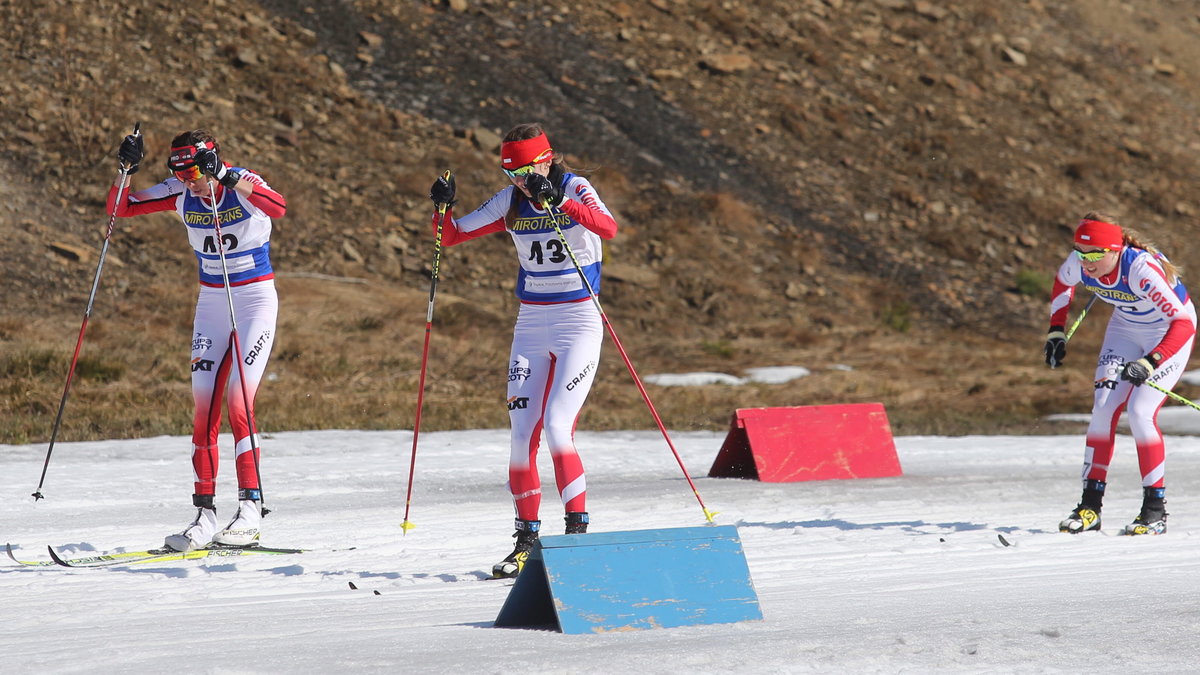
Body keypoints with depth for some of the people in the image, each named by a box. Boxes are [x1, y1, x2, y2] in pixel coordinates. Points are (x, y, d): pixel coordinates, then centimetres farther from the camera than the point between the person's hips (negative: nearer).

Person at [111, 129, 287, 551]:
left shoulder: (243, 184, -16)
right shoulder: (181, 194, -2)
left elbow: (278, 208, -39)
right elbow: (119, 208, -1)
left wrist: (230, 180, -50)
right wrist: (126, 171, -19)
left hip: (256, 300, -5)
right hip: (211, 303, 5)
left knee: (238, 404, -17)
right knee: (204, 409, -1)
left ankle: (250, 511, -16)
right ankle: (205, 515, 2)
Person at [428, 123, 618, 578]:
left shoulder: (576, 189, -11)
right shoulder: (511, 202, 3)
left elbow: (608, 228, -32)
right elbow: (452, 236, 6)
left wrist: (557, 200, -43)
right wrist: (443, 207, -15)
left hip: (578, 320, -5)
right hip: (531, 323, 5)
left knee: (556, 426, -18)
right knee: (521, 433, -1)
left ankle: (578, 529, -11)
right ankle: (526, 539, 9)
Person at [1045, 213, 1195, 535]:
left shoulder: (1142, 269, -38)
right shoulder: (1079, 264, -20)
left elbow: (1183, 323, -40)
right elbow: (1062, 284, 7)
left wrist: (1149, 363, -49)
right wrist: (1056, 332, 2)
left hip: (1170, 333, -6)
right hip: (1126, 327, 6)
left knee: (1140, 412, -17)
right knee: (1104, 409, -7)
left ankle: (1155, 509, -7)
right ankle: (1090, 506, 0)